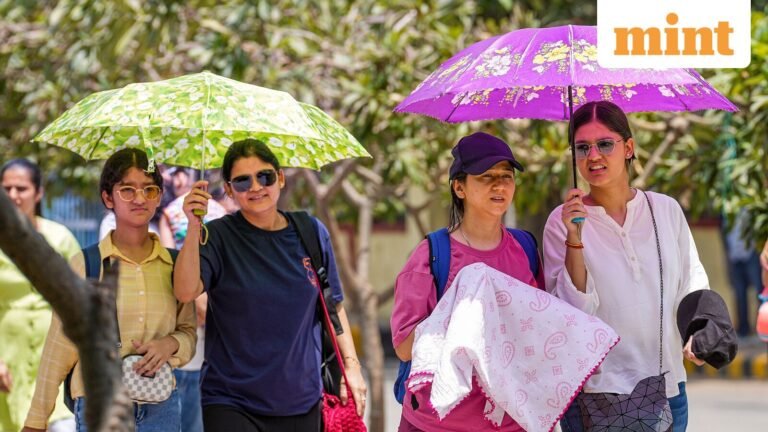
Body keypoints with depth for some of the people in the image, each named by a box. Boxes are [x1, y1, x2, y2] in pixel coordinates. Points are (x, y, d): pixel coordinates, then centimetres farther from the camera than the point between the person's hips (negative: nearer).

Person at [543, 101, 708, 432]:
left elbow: (692, 285, 11)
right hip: (594, 390, -2)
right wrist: (574, 240, -19)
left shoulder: (667, 210, 4)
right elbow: (570, 311, -9)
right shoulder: (562, 222, -3)